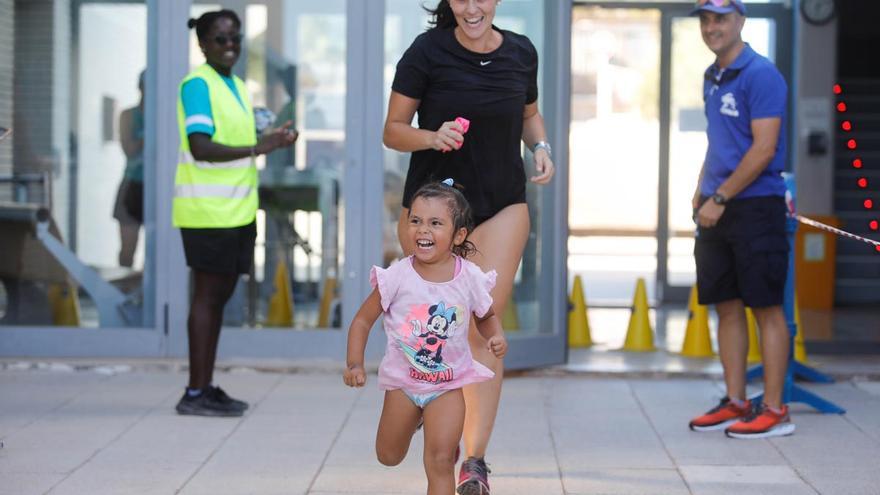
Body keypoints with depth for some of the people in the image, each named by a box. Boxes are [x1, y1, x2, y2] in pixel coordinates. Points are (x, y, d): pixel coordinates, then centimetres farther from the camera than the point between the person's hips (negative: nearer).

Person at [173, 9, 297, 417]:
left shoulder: (237, 87, 18)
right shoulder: (197, 84, -11)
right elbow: (200, 148, -22)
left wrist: (272, 139, 11)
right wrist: (257, 147, -28)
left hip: (235, 211, 9)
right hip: (207, 211, -9)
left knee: (220, 296, 11)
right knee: (208, 296, -7)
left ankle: (206, 388, 17)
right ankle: (195, 394, -4)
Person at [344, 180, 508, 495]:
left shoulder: (471, 278, -12)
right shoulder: (397, 277, -16)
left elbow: (486, 317, 9)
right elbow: (363, 320, -6)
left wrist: (496, 338, -13)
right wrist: (354, 365, -18)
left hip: (448, 384, -1)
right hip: (403, 380, 1)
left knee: (440, 461, -13)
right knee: (389, 457, 18)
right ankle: (414, 420, 50)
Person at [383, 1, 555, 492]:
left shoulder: (521, 52, 2)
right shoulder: (427, 52, -9)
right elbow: (393, 130, -6)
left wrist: (541, 148, -1)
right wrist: (433, 136, -25)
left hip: (502, 207, 1)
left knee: (484, 328, -8)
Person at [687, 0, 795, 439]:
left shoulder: (760, 74, -12)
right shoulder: (712, 78, 14)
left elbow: (763, 149, -17)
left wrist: (720, 198, -15)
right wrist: (701, 192, 11)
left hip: (755, 205, -8)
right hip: (717, 210, 8)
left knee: (766, 308, -3)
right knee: (727, 307, 11)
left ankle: (774, 410, 1)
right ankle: (735, 402, 18)